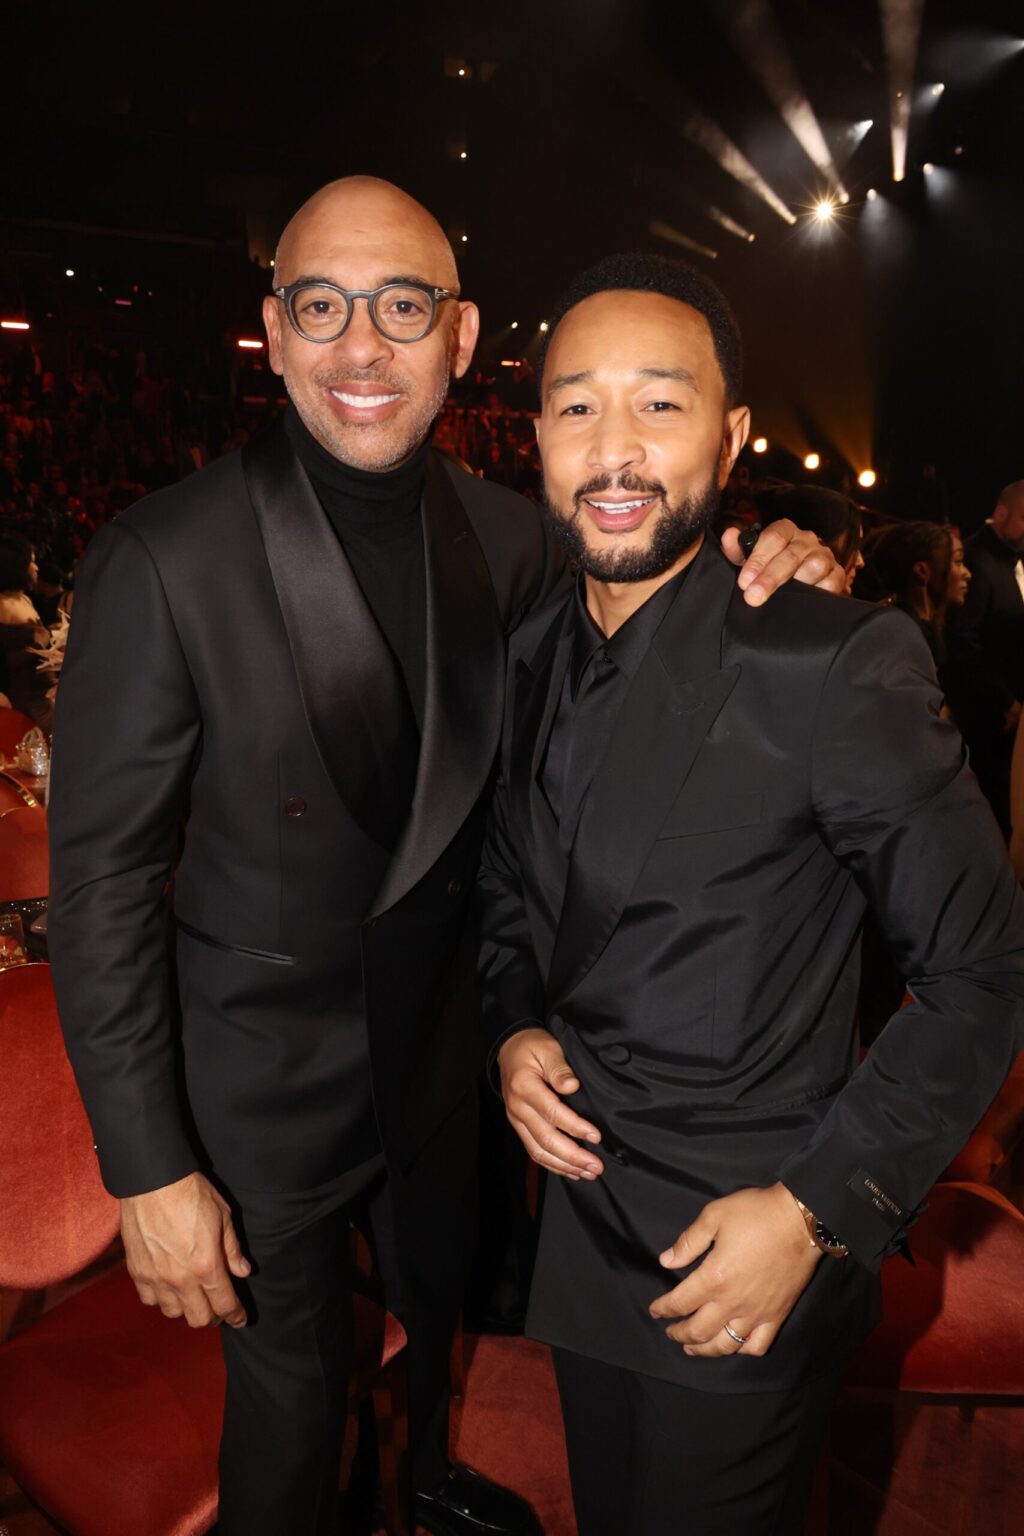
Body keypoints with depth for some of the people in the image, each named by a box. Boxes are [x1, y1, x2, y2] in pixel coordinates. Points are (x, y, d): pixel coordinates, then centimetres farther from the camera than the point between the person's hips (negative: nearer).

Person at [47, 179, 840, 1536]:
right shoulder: (162, 562, -21)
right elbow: (103, 888, -17)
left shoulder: (512, 540, -8)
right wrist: (148, 1172, -15)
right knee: (290, 1389, 19)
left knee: (441, 1308, 31)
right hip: (266, 1094, -4)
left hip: (445, 1056, 5)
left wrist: (757, 588, -17)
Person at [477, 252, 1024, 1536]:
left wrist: (817, 1211, -17)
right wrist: (513, 1031, -5)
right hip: (578, 1224, 6)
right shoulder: (528, 664, -1)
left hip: (742, 1249, -5)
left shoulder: (837, 664, -20)